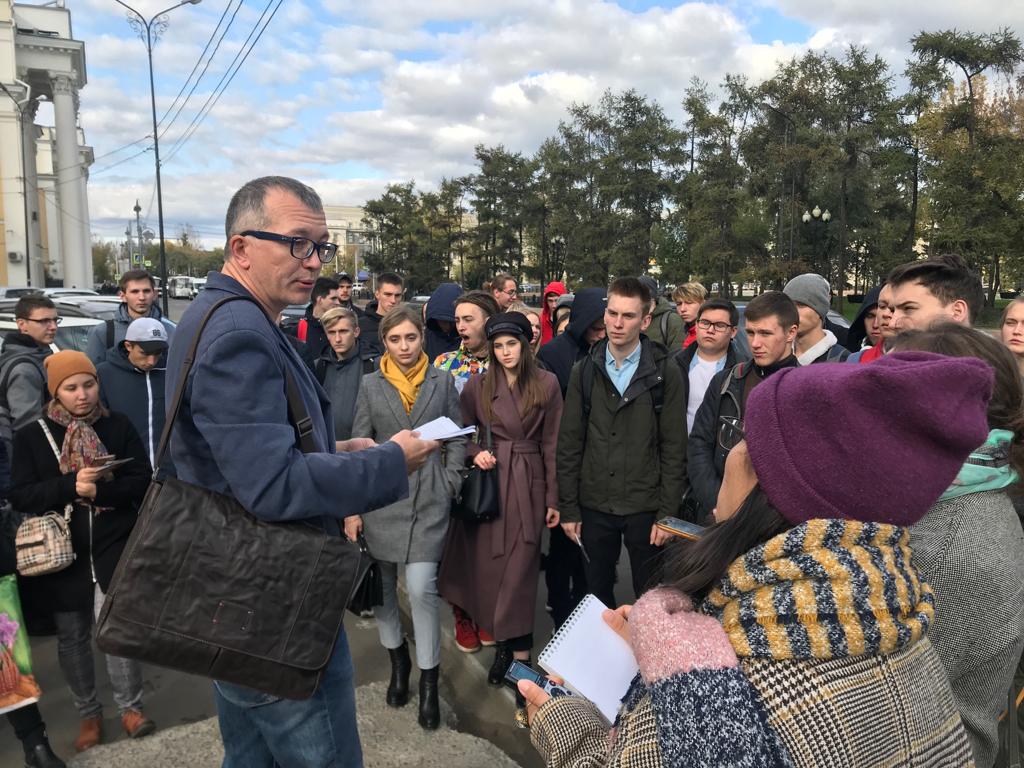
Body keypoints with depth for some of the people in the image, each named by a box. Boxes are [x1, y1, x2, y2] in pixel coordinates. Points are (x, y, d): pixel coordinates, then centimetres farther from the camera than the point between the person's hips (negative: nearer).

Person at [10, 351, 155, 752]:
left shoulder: (119, 425, -2)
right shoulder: (31, 435, -1)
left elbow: (142, 481, -5)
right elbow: (19, 496, -6)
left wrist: (98, 491, -22)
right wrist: (70, 485, -22)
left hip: (114, 549, -1)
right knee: (72, 637, 13)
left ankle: (130, 707, 17)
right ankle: (88, 714, 32)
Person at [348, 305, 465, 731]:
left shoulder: (442, 382, 3)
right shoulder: (371, 385, 3)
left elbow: (457, 439, 8)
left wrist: (451, 484, -1)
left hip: (428, 498, -1)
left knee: (421, 587, -9)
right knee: (382, 587, 10)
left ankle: (428, 681, 9)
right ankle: (397, 659, 35)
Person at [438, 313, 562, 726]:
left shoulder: (546, 384, 0)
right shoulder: (478, 386, 4)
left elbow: (552, 444, 0)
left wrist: (554, 498, -1)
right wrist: (475, 453, -7)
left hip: (528, 486, -2)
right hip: (488, 481, 2)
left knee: (519, 575, -3)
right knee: (489, 569, 7)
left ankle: (518, 657, 5)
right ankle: (505, 643, 26)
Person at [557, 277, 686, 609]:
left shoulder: (666, 373, -4)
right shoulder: (584, 371, 2)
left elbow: (674, 448, -5)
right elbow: (569, 444, 2)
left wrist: (667, 513, -7)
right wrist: (568, 508, 0)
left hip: (645, 507, -2)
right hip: (594, 506, 2)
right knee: (596, 597, 15)